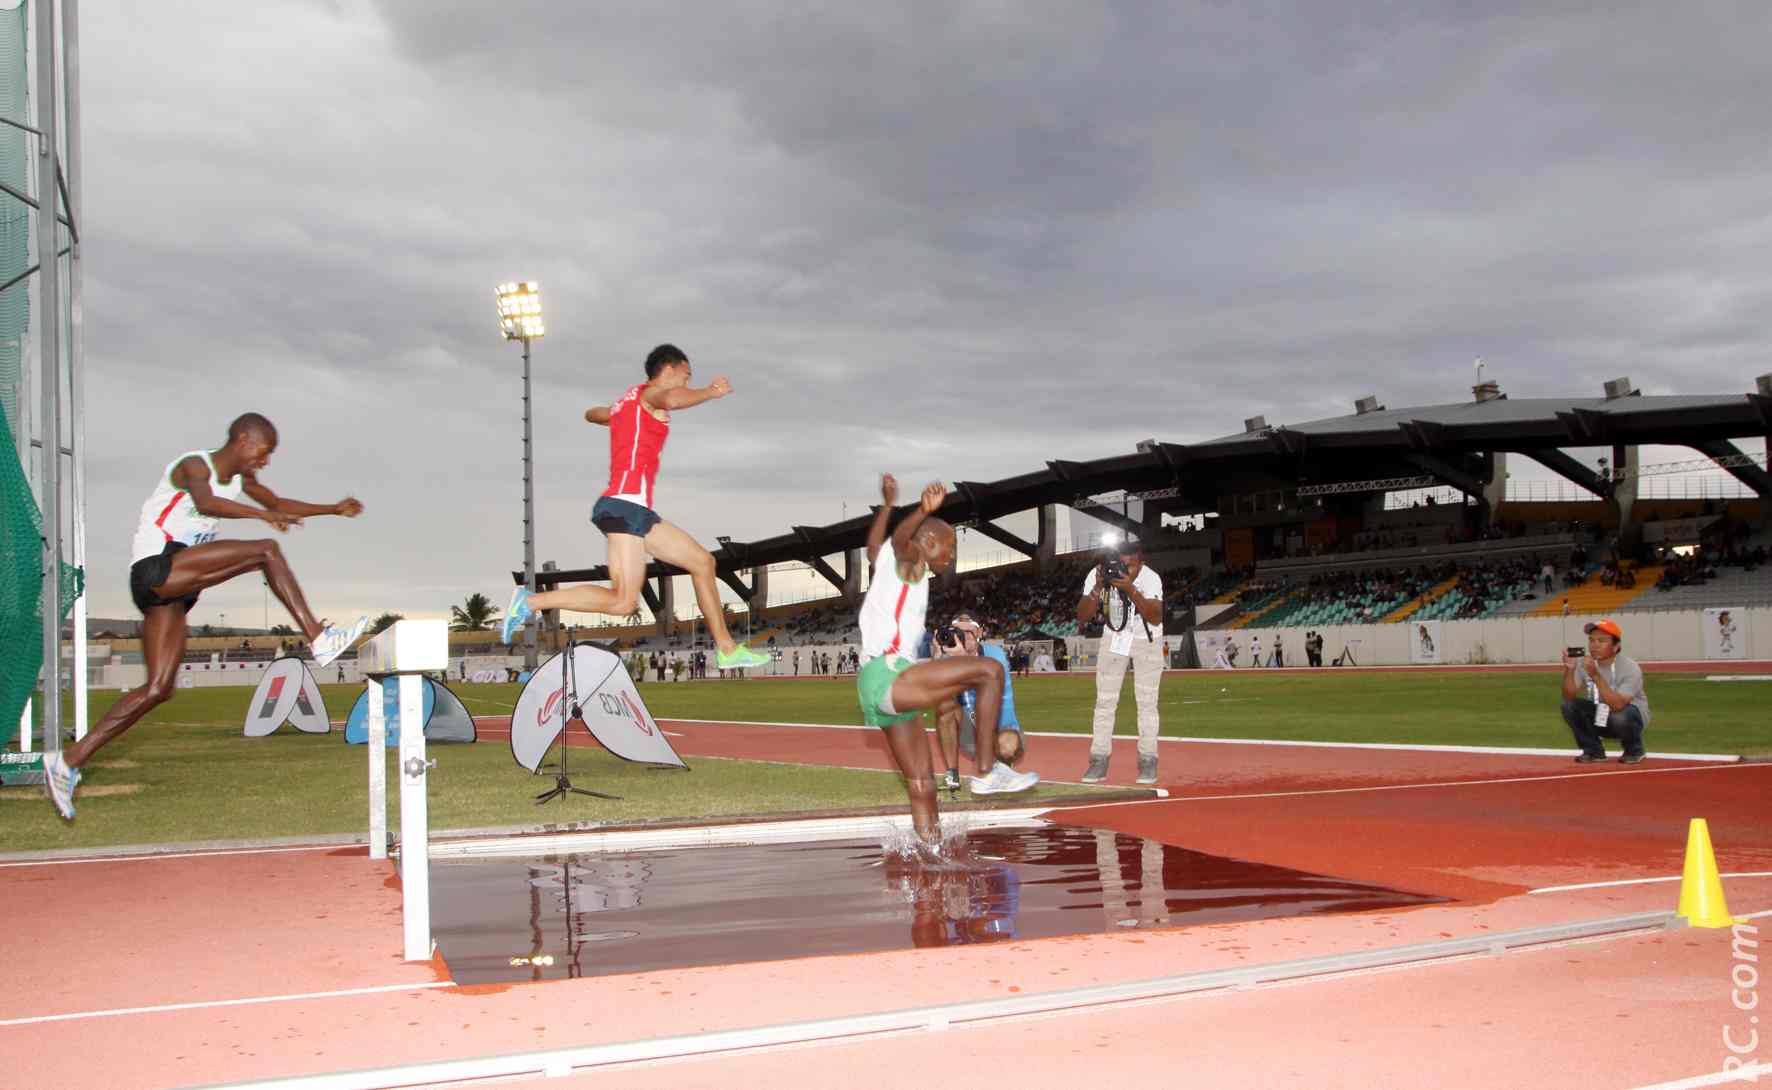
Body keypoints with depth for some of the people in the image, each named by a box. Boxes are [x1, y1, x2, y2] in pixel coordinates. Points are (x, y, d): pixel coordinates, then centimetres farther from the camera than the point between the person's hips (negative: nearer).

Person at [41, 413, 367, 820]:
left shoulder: (240, 479, 17)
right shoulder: (195, 465, -9)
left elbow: (280, 504, 30)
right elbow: (205, 502, -31)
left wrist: (334, 509, 19)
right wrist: (262, 514, -44)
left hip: (172, 589, 9)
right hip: (155, 567, -9)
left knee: (159, 689, 3)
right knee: (265, 551, -18)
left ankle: (68, 760, 7)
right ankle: (319, 640, -21)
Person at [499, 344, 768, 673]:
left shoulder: (627, 402, 25)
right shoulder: (649, 393, -2)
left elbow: (592, 413, 46)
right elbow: (672, 399, -28)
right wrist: (709, 392, -12)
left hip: (636, 509, 11)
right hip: (625, 505, -11)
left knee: (702, 561, 14)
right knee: (623, 602, -18)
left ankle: (728, 649, 16)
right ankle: (531, 601, -11)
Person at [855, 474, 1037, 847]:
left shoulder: (887, 561, 25)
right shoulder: (909, 561, 0)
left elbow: (873, 545, 50)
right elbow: (900, 540, -27)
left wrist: (887, 504, 61)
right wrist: (923, 511, -46)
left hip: (881, 692, 10)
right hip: (888, 676, -10)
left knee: (922, 785, 8)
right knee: (989, 670, -17)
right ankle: (987, 771, -16)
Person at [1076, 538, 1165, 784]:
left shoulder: (1151, 578, -26)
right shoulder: (1098, 574, -20)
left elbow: (1156, 618, -36)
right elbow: (1082, 617, -20)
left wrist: (1130, 589, -45)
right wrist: (1098, 588, -34)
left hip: (1147, 641, -2)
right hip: (1113, 637, 2)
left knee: (1147, 701, -7)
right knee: (1104, 700, -1)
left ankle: (1148, 760, 1)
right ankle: (1099, 760, 3)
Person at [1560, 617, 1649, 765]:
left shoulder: (1630, 668, -24)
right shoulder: (1583, 663, -10)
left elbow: (1618, 705, -38)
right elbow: (1569, 696, -20)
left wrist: (1595, 675, -46)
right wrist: (1569, 670, -37)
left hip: (1632, 718, -4)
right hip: (1598, 719, 4)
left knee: (1620, 715, -37)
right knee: (1568, 705, -19)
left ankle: (1633, 750, -3)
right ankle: (1593, 750, 2)